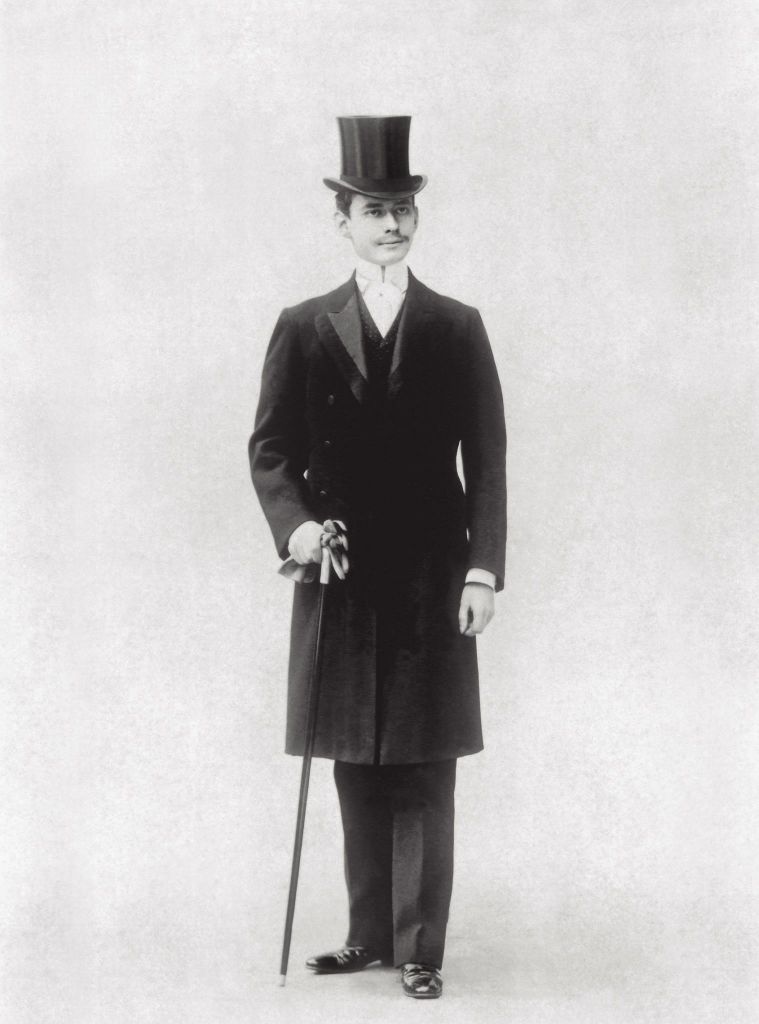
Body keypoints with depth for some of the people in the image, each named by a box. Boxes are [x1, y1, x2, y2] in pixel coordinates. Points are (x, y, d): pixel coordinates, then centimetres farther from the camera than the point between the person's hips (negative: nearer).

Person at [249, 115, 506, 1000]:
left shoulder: (457, 329, 4)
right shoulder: (304, 329, 5)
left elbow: (487, 459, 1)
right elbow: (270, 447, 5)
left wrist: (483, 570, -7)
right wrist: (294, 522, -13)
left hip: (431, 578, -1)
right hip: (340, 571, 1)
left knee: (424, 773, 0)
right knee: (357, 770, 8)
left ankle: (419, 948, 7)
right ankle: (369, 935, 20)